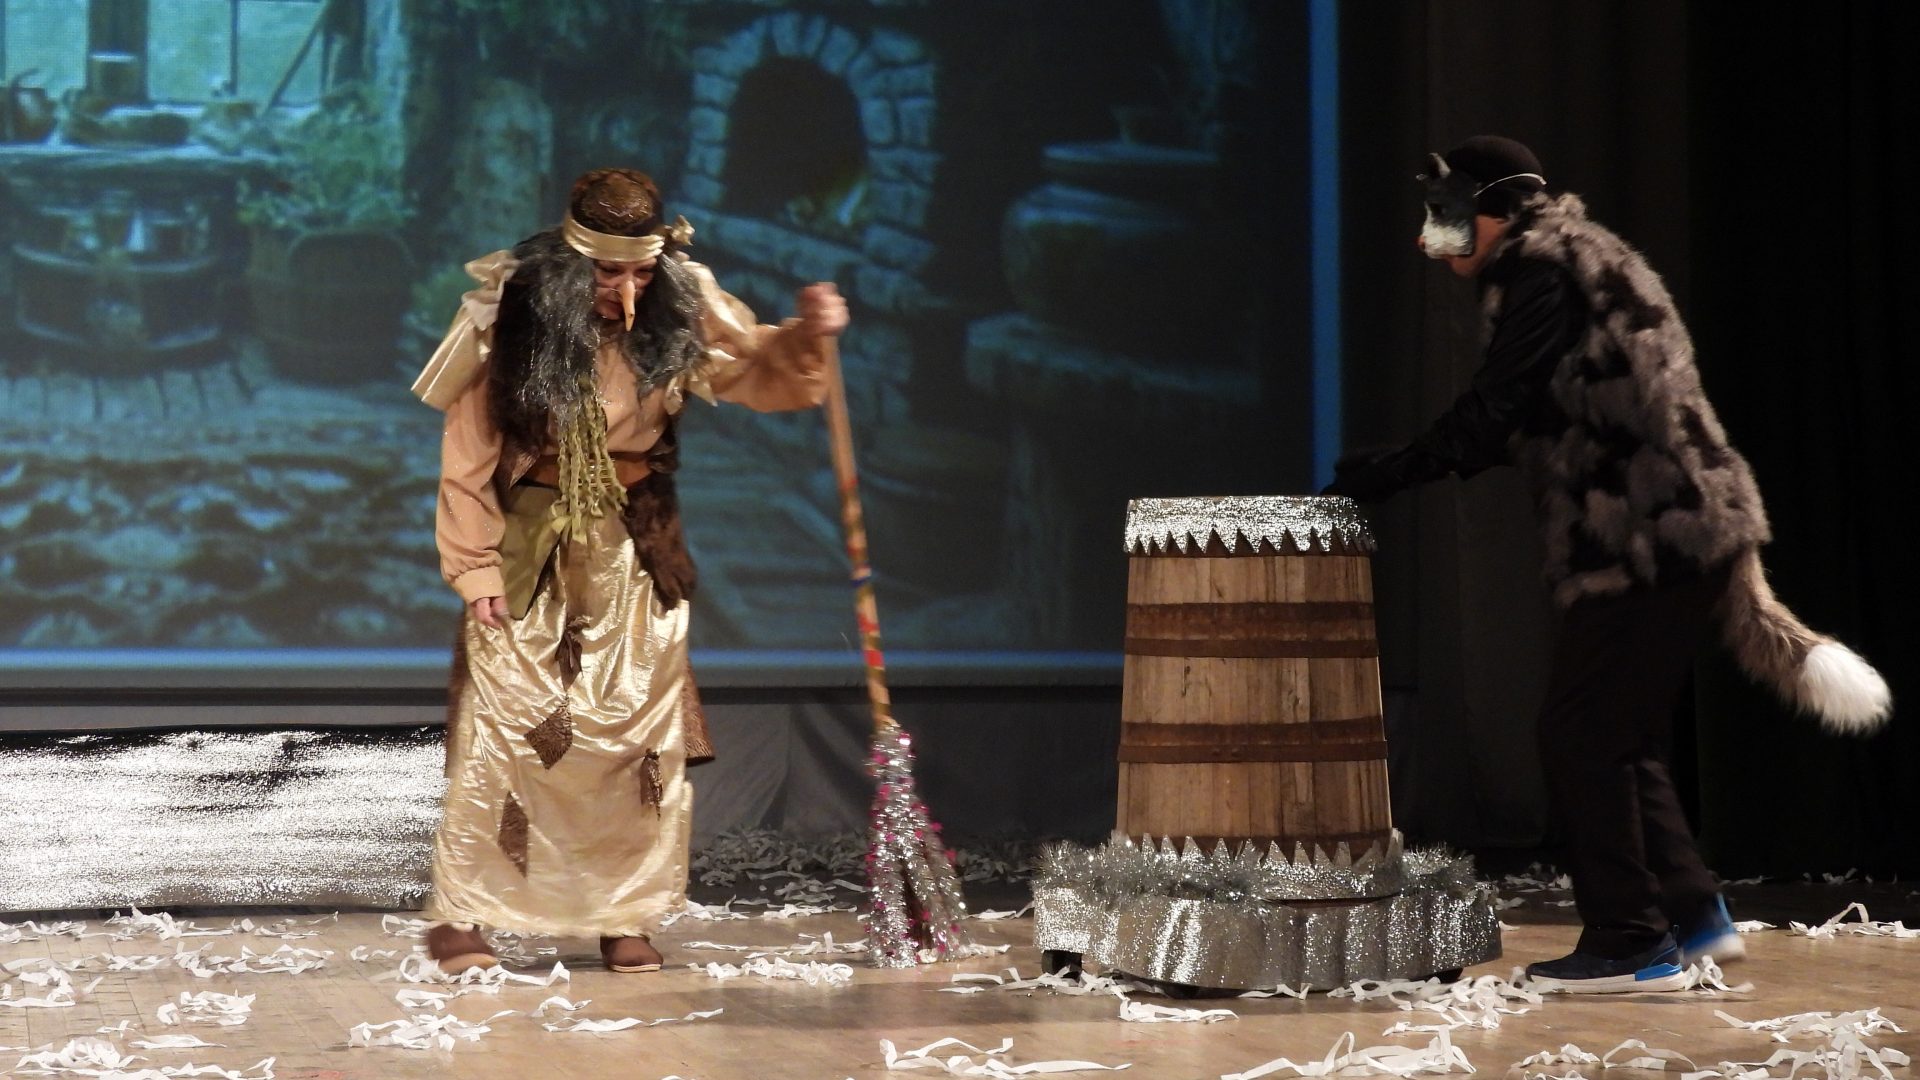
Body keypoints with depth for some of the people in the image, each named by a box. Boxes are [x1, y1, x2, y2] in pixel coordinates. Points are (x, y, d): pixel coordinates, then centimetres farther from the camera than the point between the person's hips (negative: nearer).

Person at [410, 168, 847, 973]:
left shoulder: (677, 312, -6)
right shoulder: (516, 319, -13)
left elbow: (756, 370, 7)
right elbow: (468, 453, -8)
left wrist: (806, 337, -15)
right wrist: (475, 566, -11)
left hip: (635, 552, 3)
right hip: (532, 546, -3)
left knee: (644, 736, 3)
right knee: (501, 730, -3)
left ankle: (626, 916, 13)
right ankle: (459, 916, 4)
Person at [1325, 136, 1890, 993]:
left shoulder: (1542, 271, -9)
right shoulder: (1578, 262, 23)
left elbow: (1490, 416, -12)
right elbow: (1517, 423, 22)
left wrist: (1385, 474, -3)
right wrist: (1393, 470, 18)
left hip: (1650, 543, -10)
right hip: (1689, 535, 10)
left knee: (1581, 736, -5)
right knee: (1621, 738, 16)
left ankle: (1631, 943, -1)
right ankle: (1692, 915, 21)